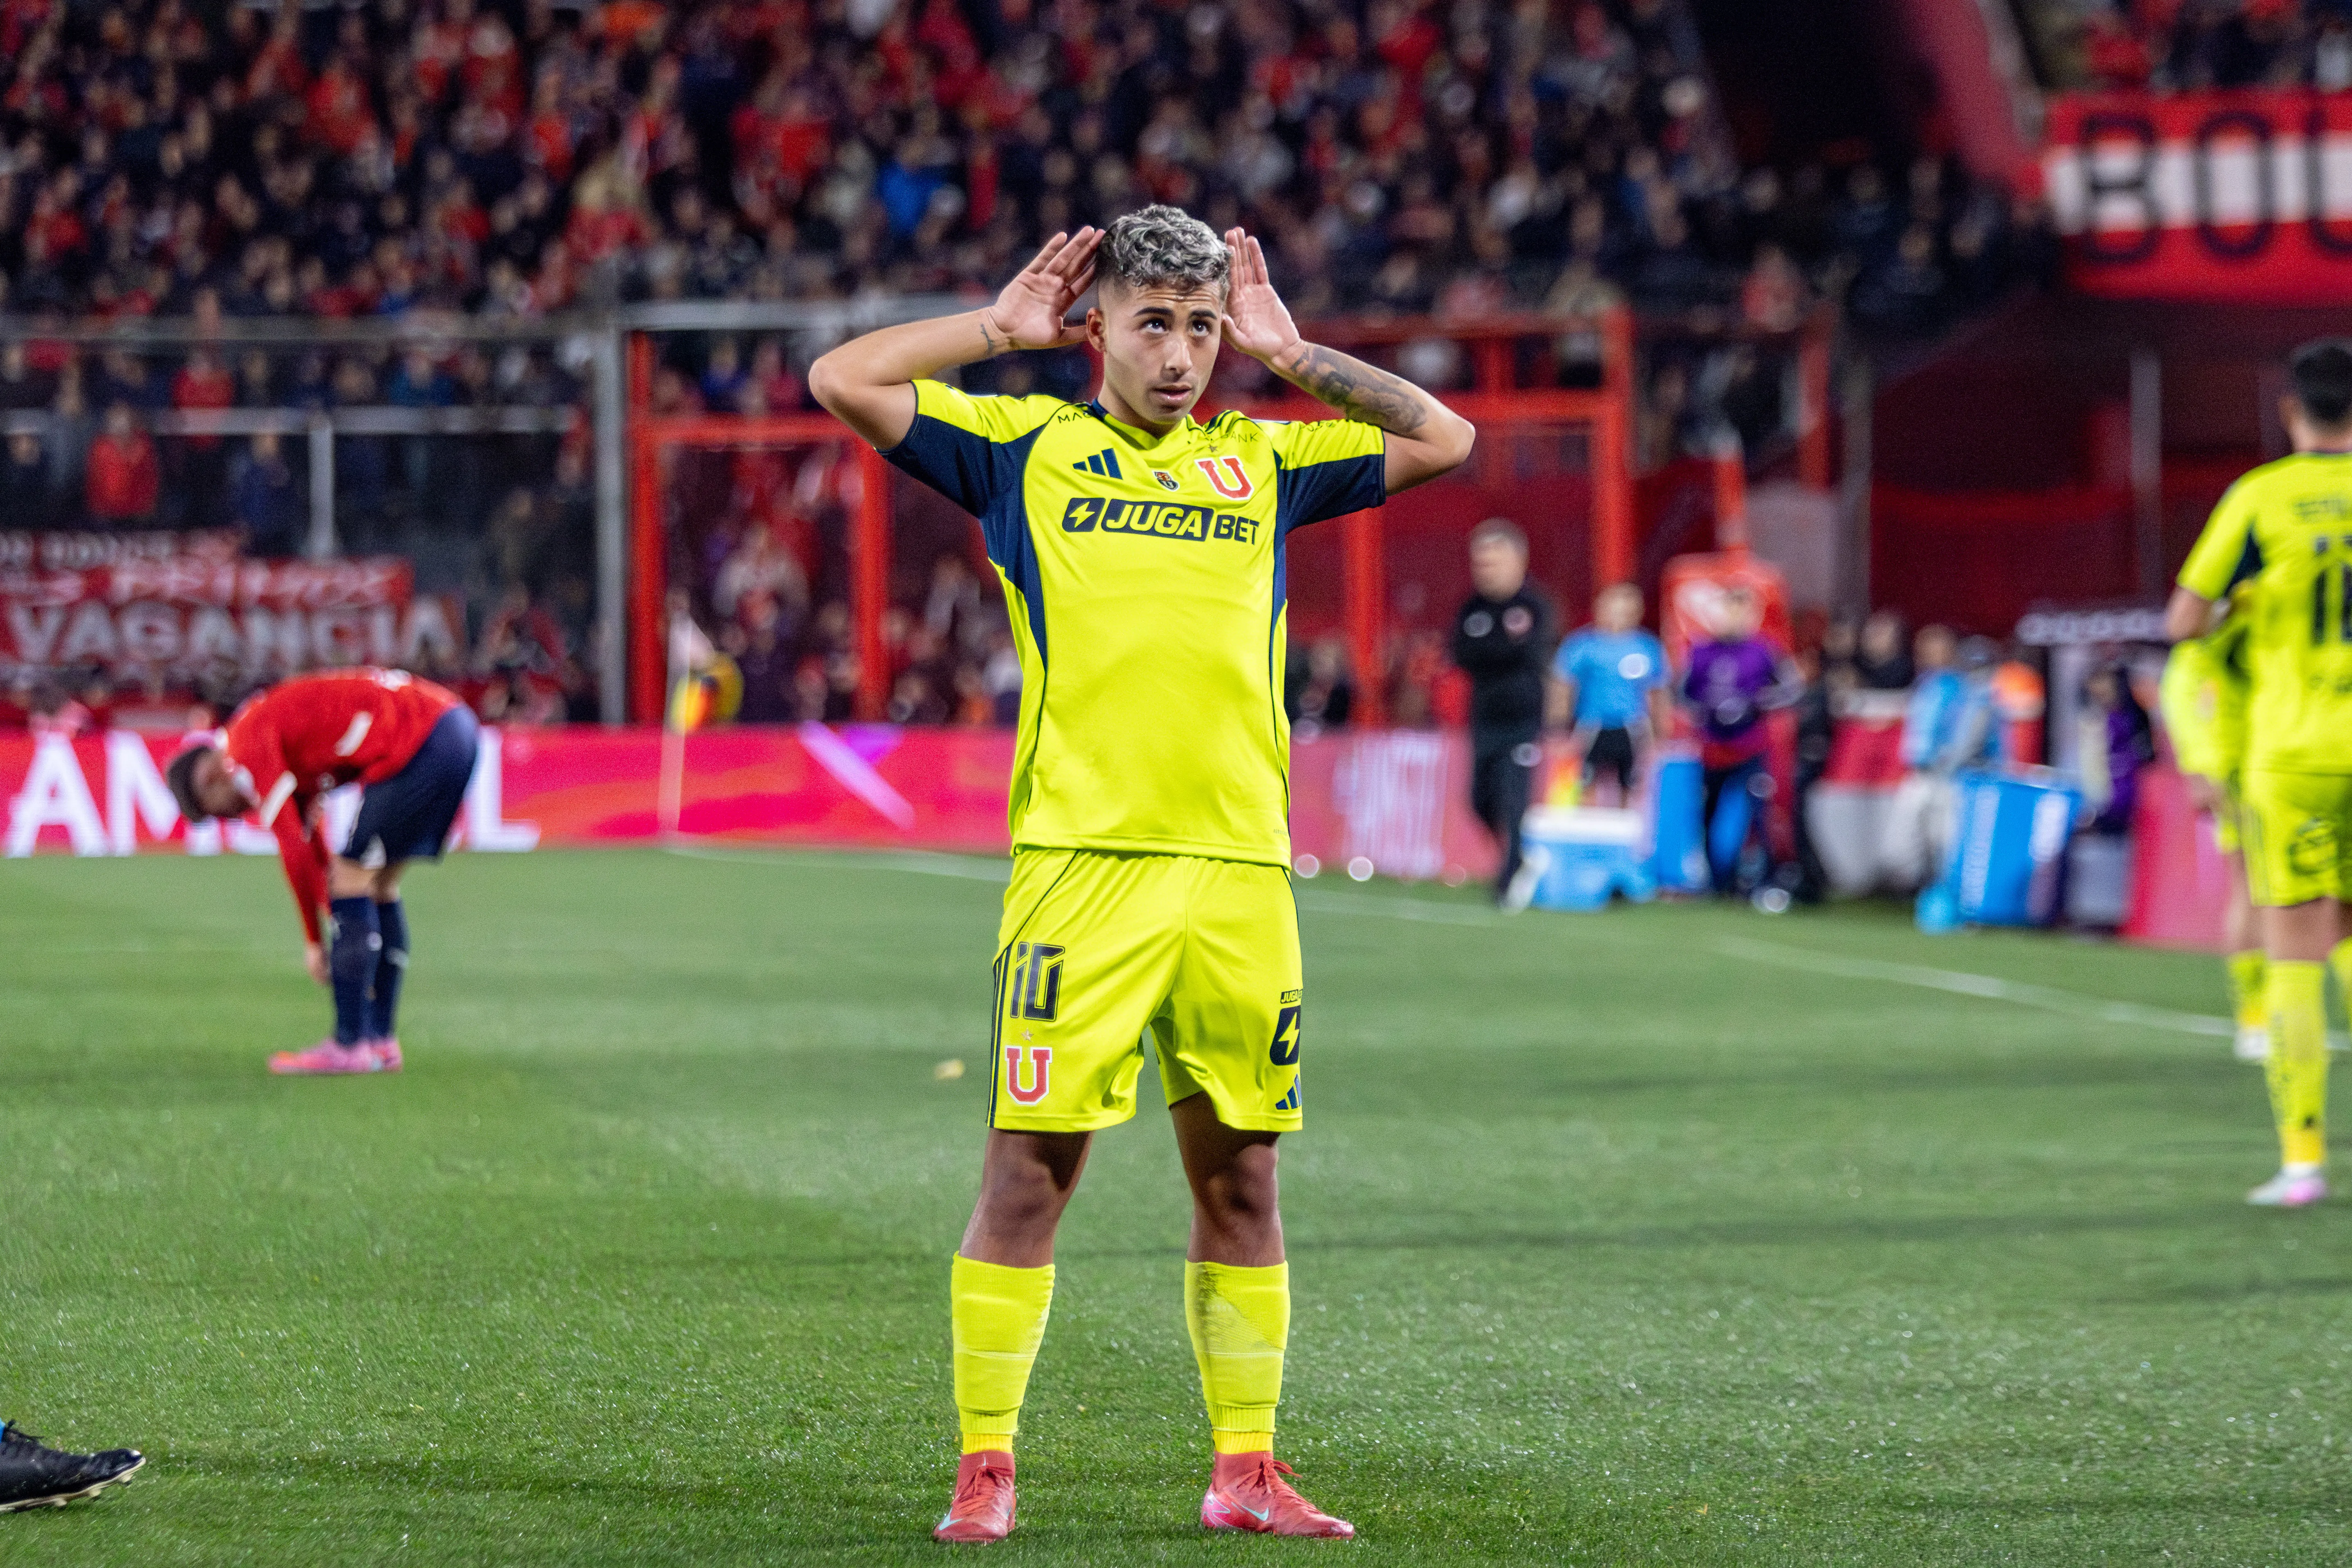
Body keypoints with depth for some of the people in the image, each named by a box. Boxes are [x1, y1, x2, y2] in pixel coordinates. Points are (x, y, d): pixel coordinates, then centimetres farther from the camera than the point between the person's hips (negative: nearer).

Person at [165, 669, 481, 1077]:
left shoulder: (250, 745, -6)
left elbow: (294, 851, -6)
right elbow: (311, 847, 30)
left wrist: (315, 940, 3)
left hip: (421, 740, -10)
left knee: (353, 874, -4)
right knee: (379, 883, 16)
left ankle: (349, 1045, -4)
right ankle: (381, 1040, 17)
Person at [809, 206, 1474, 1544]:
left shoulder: (1263, 465, 18)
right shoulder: (1026, 445, 10)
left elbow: (1443, 441, 19)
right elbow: (843, 382, 5)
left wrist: (1293, 354, 15)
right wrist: (1004, 328, 9)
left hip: (1241, 867, 3)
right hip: (1082, 861, -3)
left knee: (1240, 1173, 7)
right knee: (1033, 1165, -5)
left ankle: (1247, 1470, 14)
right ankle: (986, 1468, 1)